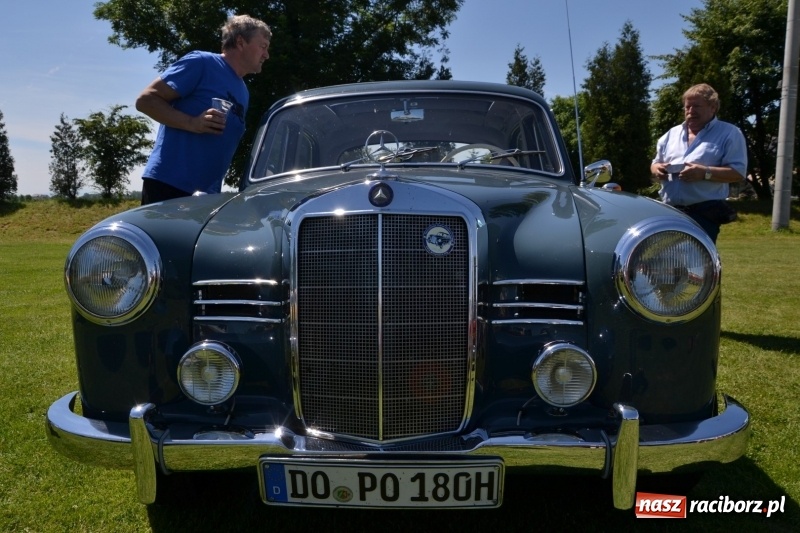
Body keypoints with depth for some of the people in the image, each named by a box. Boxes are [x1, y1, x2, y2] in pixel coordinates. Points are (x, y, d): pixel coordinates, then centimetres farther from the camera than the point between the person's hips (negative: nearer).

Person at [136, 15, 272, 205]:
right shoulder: (202, 63, -4)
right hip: (169, 182, -8)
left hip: (207, 190, 8)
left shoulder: (243, 93, 20)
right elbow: (145, 100, -7)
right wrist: (192, 123, -20)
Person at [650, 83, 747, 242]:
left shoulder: (729, 133, 2)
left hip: (704, 214, -5)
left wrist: (705, 173, -21)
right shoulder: (672, 134, 19)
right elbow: (655, 163, 25)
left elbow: (738, 172, -7)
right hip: (668, 212, 5)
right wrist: (656, 168, -1)